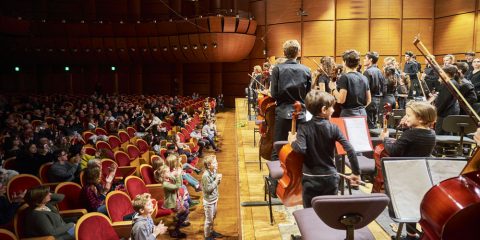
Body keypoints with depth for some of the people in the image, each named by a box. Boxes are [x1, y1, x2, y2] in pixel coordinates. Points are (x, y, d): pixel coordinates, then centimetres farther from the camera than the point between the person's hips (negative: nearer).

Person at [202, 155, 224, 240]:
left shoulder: (214, 171, -3)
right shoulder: (206, 175, -27)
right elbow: (208, 189, -26)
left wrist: (218, 180, -11)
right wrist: (216, 180, -25)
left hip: (214, 199, 8)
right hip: (209, 201, -8)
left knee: (213, 217, 25)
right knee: (208, 220, 9)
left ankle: (211, 231, 45)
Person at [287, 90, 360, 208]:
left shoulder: (304, 128, -9)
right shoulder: (333, 128, -6)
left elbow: (301, 149, -26)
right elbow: (350, 150, -10)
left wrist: (292, 142, -4)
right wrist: (356, 172, 0)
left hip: (310, 179, -1)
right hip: (330, 178, 1)